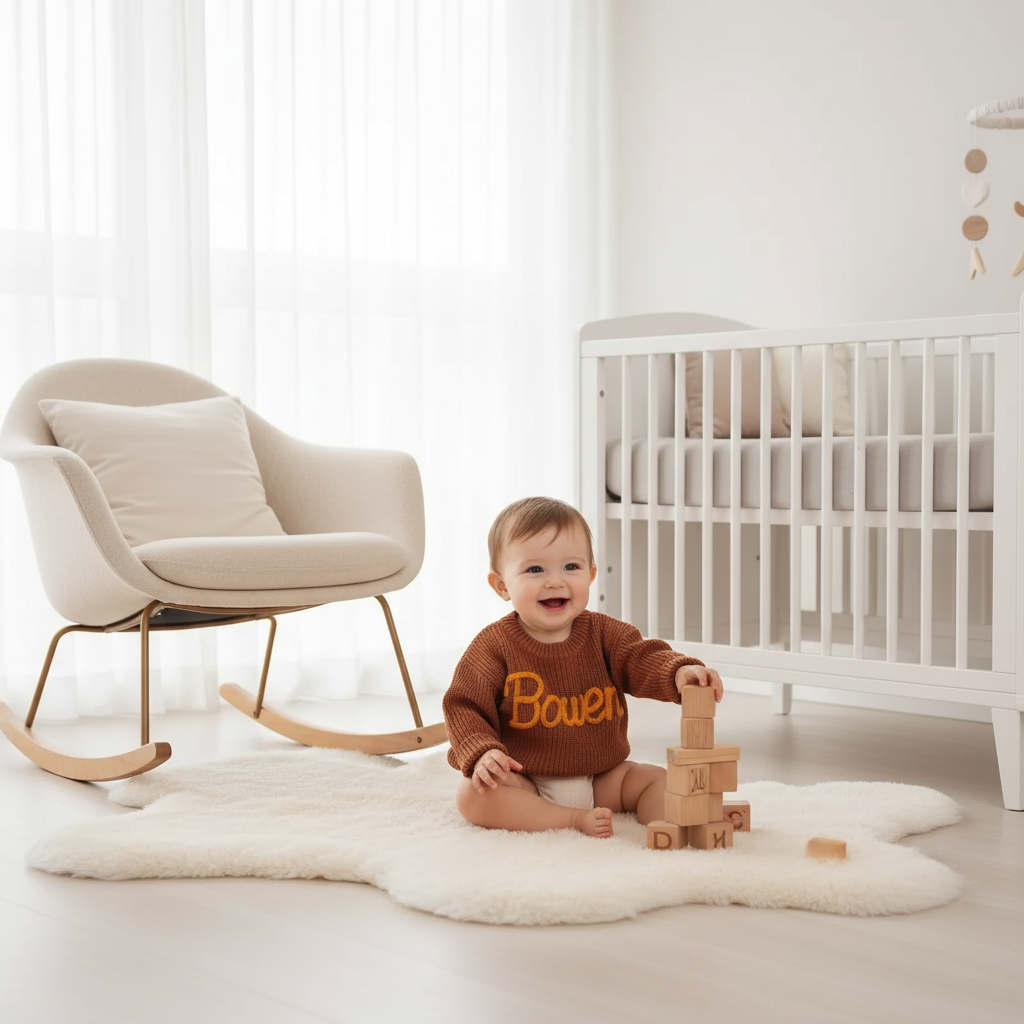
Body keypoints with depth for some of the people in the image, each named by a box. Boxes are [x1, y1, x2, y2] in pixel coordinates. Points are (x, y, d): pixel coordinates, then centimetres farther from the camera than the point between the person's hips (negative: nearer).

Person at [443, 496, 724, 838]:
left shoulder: (602, 633, -1)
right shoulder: (494, 645, -10)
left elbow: (641, 659, -14)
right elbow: (465, 707, -11)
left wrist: (679, 672, -38)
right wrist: (482, 754, -29)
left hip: (601, 778, 3)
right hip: (523, 782, -3)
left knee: (657, 778, -10)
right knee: (471, 795, -30)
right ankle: (574, 820, -32)